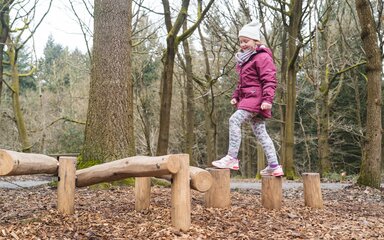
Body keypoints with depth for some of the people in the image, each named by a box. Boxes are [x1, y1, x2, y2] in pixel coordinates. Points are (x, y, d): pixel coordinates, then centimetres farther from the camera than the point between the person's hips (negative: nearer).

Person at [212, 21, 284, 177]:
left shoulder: (262, 57, -8)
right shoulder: (245, 59, 22)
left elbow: (270, 80, -15)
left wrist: (267, 99, -24)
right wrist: (235, 96, 18)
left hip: (256, 98, -10)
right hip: (248, 98, 10)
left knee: (235, 119, -22)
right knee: (260, 132, 8)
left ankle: (232, 158, -23)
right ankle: (274, 166, 12)